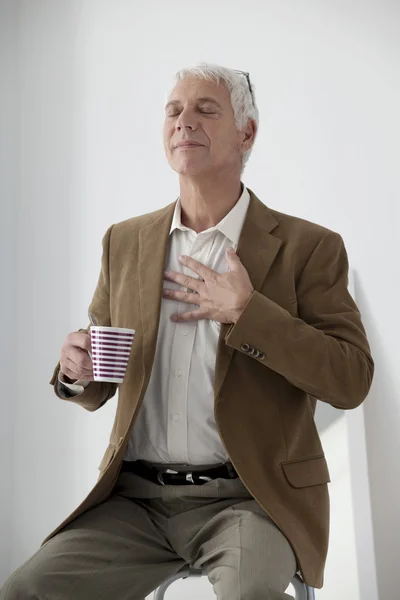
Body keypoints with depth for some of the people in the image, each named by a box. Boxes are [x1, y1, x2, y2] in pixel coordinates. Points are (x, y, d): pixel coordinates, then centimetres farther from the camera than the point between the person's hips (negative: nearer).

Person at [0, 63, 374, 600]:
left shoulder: (309, 247, -2)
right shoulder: (125, 241, 10)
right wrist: (77, 372, -8)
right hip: (136, 497, 4)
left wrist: (246, 312, -17)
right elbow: (96, 392, 16)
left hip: (249, 497, -3)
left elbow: (351, 381, -9)